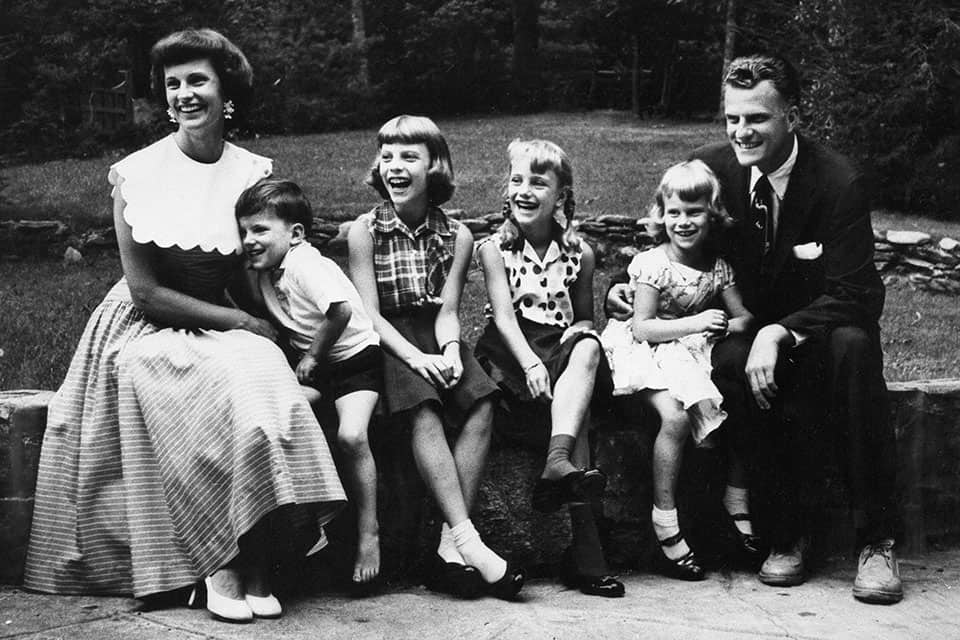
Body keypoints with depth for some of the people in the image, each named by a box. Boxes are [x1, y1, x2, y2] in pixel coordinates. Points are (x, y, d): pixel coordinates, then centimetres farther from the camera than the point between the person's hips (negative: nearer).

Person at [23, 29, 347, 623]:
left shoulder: (255, 173, 3)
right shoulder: (137, 173, -5)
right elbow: (146, 292, -8)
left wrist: (262, 328, -10)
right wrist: (242, 322, -14)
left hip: (227, 326, 3)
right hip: (147, 329, -3)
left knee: (268, 379, -30)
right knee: (236, 394, -31)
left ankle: (253, 564, -24)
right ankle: (224, 564, -18)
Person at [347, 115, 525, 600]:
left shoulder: (456, 236, 7)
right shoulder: (365, 231, 1)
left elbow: (447, 310, 2)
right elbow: (369, 314, -6)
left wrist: (450, 350, -20)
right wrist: (416, 357, -21)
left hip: (436, 341, 3)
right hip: (386, 343, -2)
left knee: (481, 404, -26)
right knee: (424, 412, -32)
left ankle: (450, 547, -28)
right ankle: (469, 542, -35)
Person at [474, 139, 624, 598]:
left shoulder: (579, 252, 13)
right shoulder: (495, 248, 5)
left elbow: (584, 319, 19)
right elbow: (504, 315, -8)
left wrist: (577, 335, -8)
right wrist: (531, 362, -26)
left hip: (562, 347, 3)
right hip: (510, 354, -3)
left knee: (588, 348, -34)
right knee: (577, 406, -29)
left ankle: (557, 466, -46)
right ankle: (585, 543, -35)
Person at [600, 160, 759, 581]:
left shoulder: (718, 269, 6)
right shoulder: (652, 264, -10)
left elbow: (744, 317, 10)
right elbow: (642, 328, -15)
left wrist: (725, 327, -14)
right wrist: (697, 322, -22)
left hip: (696, 354, 5)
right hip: (650, 352, -5)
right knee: (675, 417, -29)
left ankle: (738, 505, 2)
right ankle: (665, 525, -19)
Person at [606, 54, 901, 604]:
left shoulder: (839, 182, -16)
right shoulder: (711, 167, -4)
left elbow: (849, 295, -21)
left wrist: (779, 333, -35)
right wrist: (628, 286, -8)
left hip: (825, 325, -2)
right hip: (752, 326, 3)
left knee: (852, 347, -37)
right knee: (728, 364, -33)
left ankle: (878, 542, -29)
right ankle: (790, 533, -21)